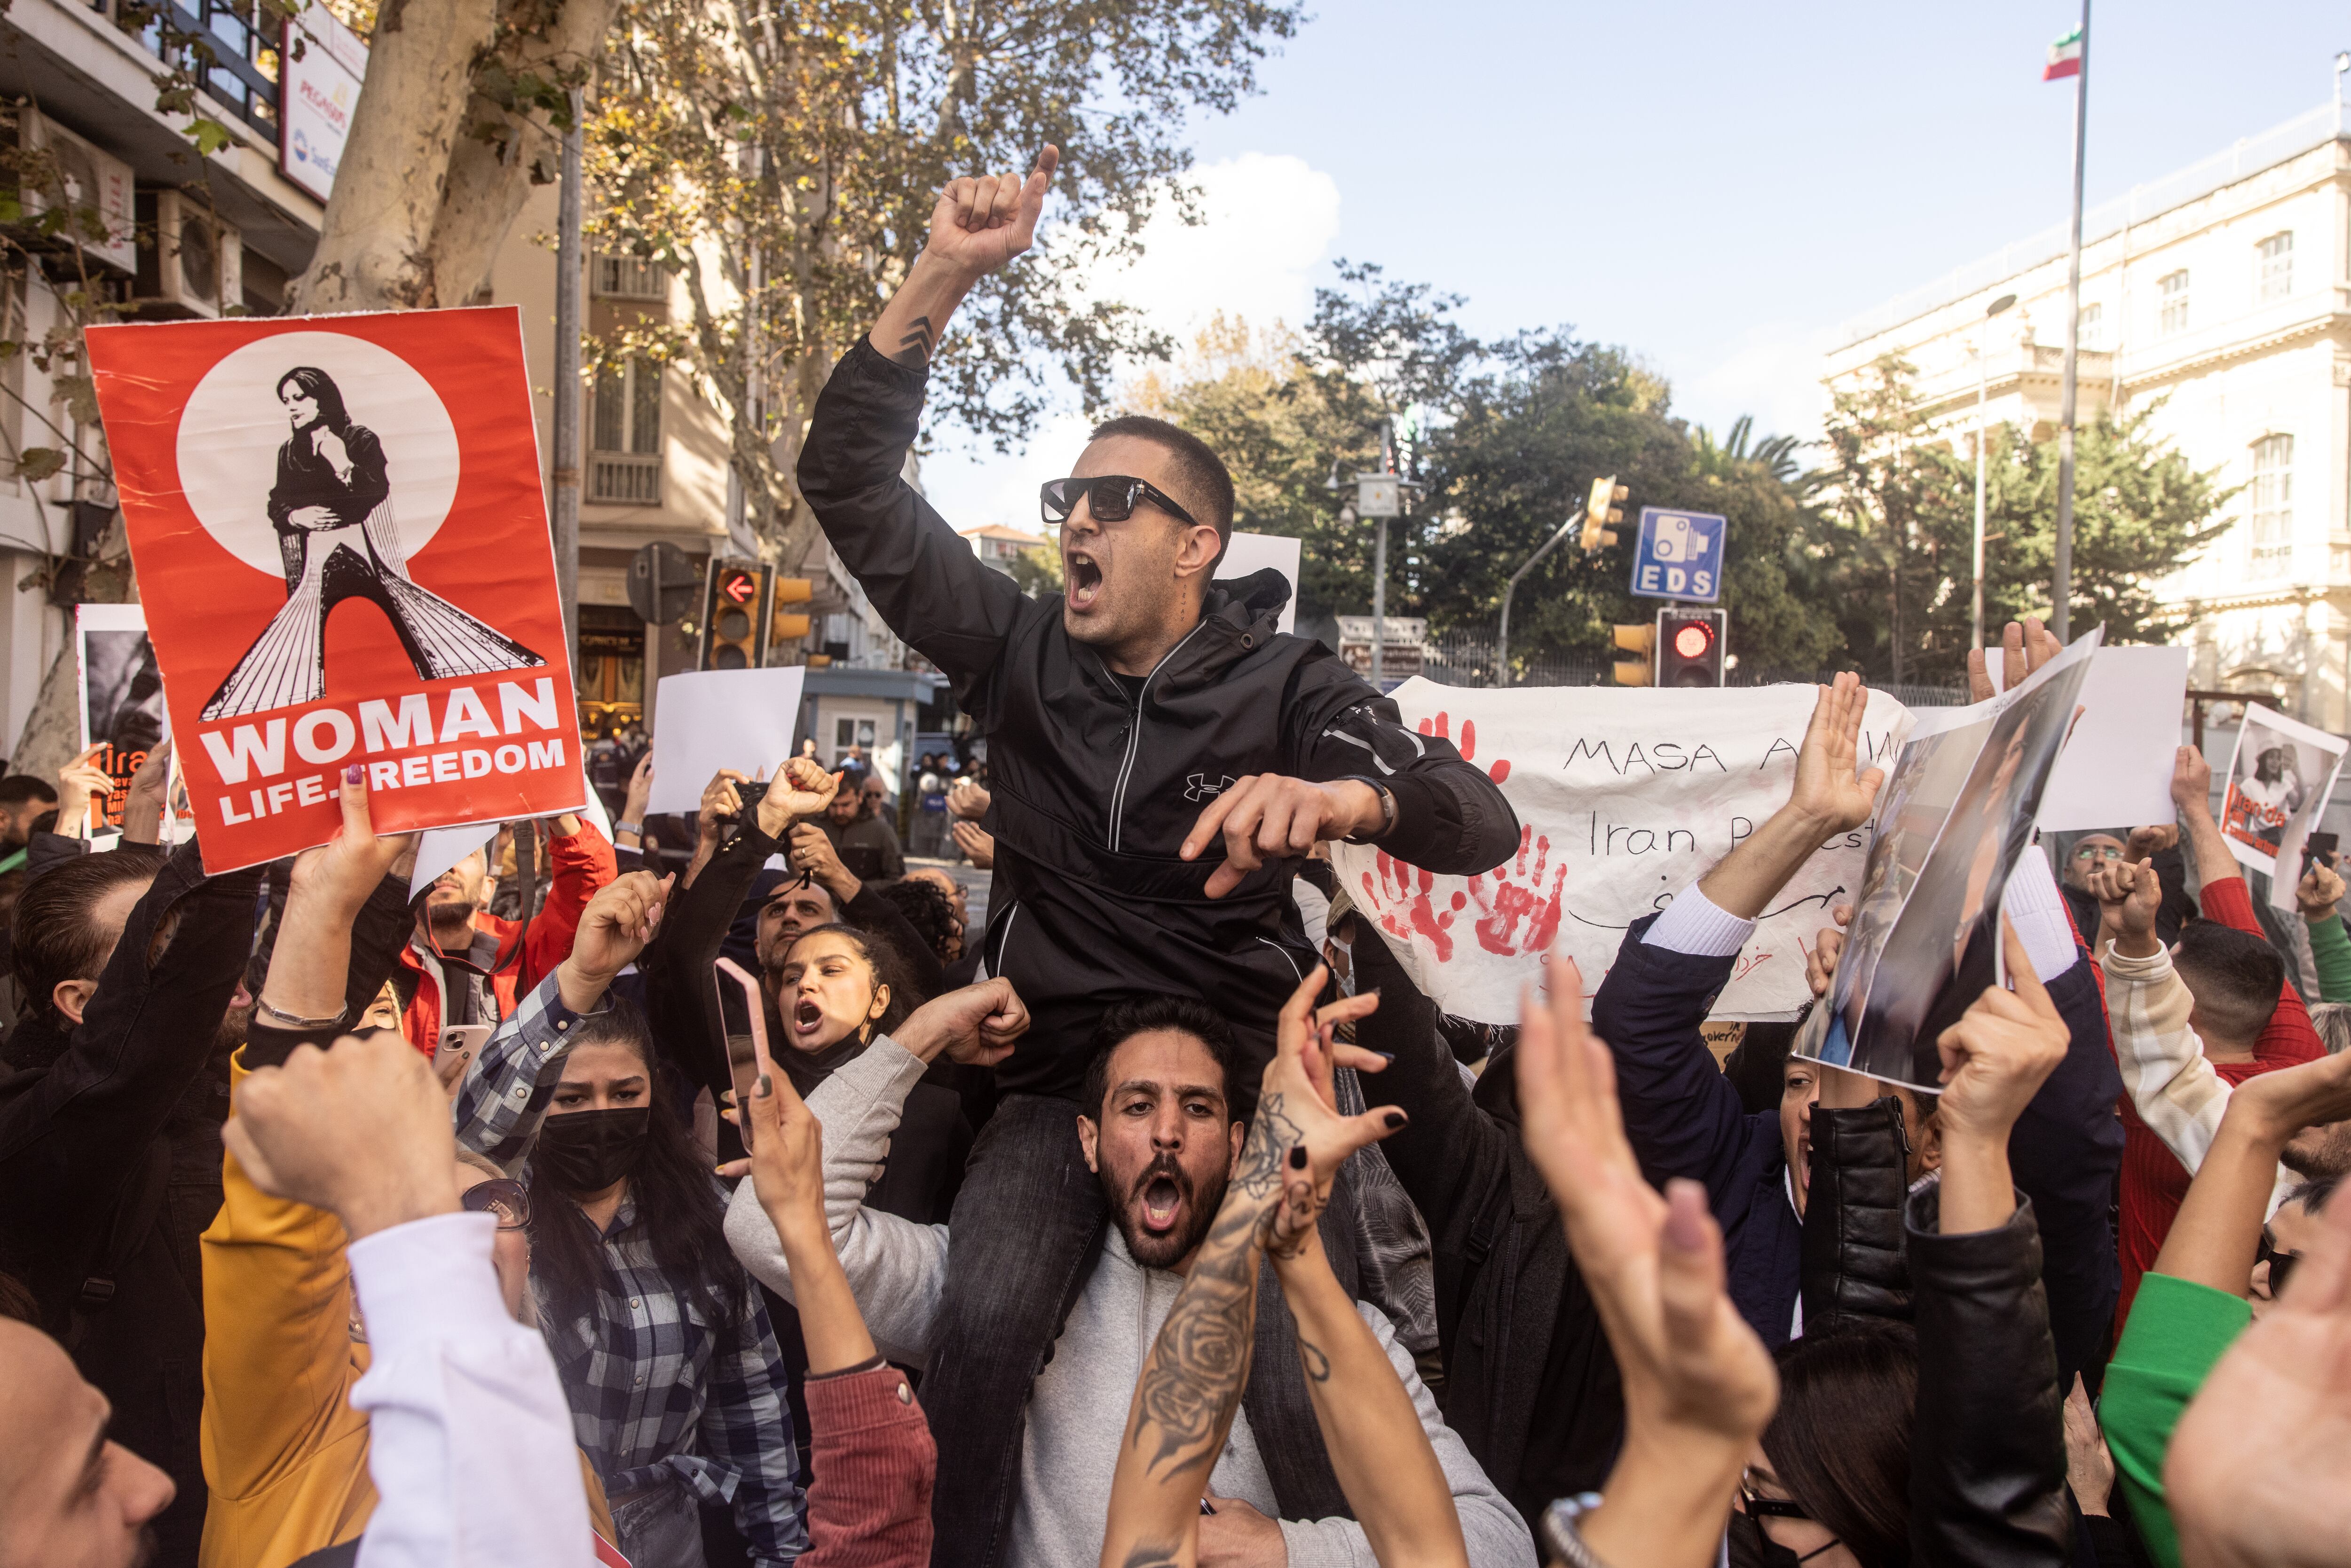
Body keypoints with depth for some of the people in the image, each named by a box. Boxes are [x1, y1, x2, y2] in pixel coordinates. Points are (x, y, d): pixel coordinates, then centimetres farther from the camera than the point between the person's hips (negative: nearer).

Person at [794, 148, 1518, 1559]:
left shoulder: (1282, 685, -6)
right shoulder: (1018, 654, 2)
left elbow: (1484, 821, -18)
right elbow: (851, 486, -2)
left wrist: (1339, 797, -42)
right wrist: (941, 279, -13)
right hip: (1059, 1070, 1)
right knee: (987, 1328, -24)